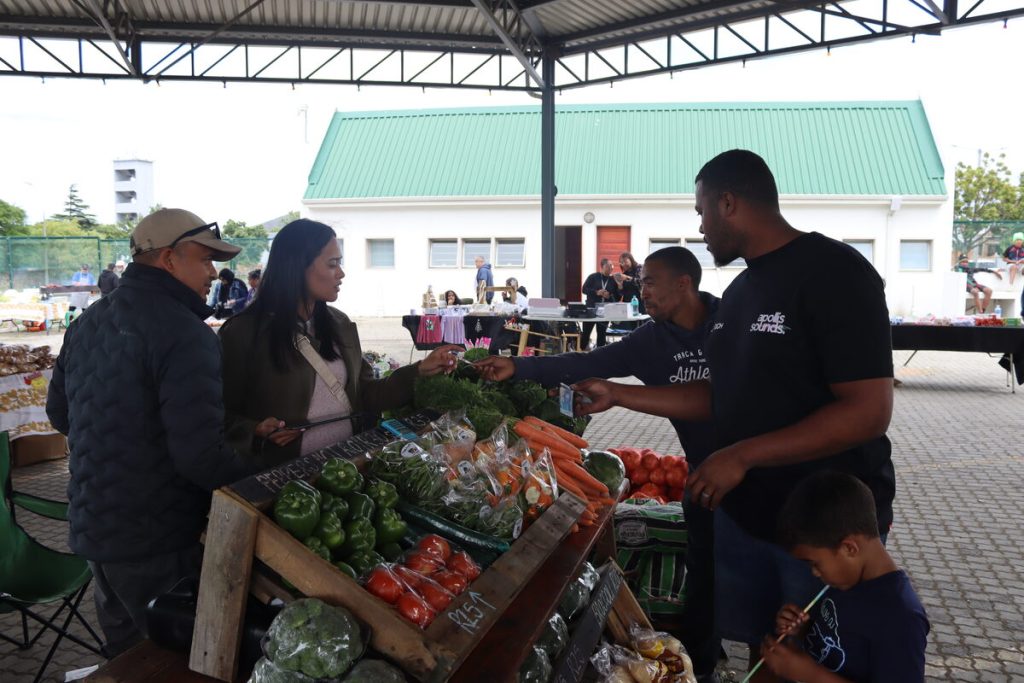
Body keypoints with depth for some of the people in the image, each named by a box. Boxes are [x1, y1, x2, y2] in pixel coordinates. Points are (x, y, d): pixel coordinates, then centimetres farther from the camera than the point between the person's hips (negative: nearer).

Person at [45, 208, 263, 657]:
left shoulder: (88, 322, 5)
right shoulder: (185, 334, -23)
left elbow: (59, 413, 16)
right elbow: (201, 456, -29)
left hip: (92, 529, 8)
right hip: (157, 543, -8)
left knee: (124, 646, 26)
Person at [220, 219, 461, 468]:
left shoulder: (340, 324, 11)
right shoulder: (243, 332, -7)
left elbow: (365, 396, 12)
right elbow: (222, 418, -2)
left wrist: (420, 371, 4)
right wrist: (255, 432, -21)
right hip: (288, 468, -5)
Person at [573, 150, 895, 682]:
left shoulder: (834, 273, -16)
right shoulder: (740, 289, 10)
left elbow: (868, 412, -23)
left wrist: (742, 456, -24)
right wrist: (618, 394, 11)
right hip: (742, 510, 7)